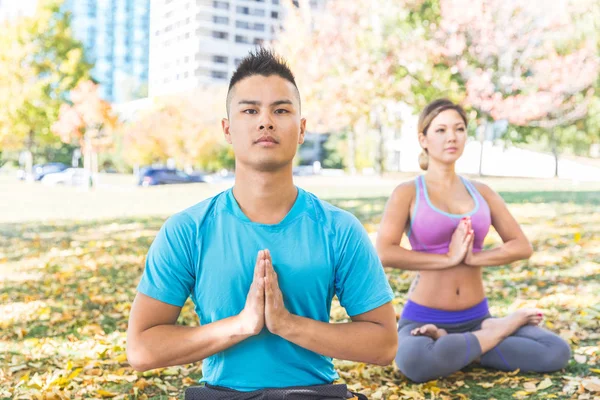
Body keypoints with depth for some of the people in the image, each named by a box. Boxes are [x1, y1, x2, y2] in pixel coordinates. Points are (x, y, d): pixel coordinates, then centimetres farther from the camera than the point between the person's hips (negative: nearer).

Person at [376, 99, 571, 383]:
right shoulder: (407, 193, -3)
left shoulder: (481, 193, 10)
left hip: (476, 318, 4)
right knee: (414, 362, -39)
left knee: (556, 353, -17)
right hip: (424, 319, -3)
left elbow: (522, 246, 4)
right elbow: (384, 253, -18)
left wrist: (473, 258, -13)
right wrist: (447, 258, -16)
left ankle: (457, 345, -4)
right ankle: (501, 329, -12)